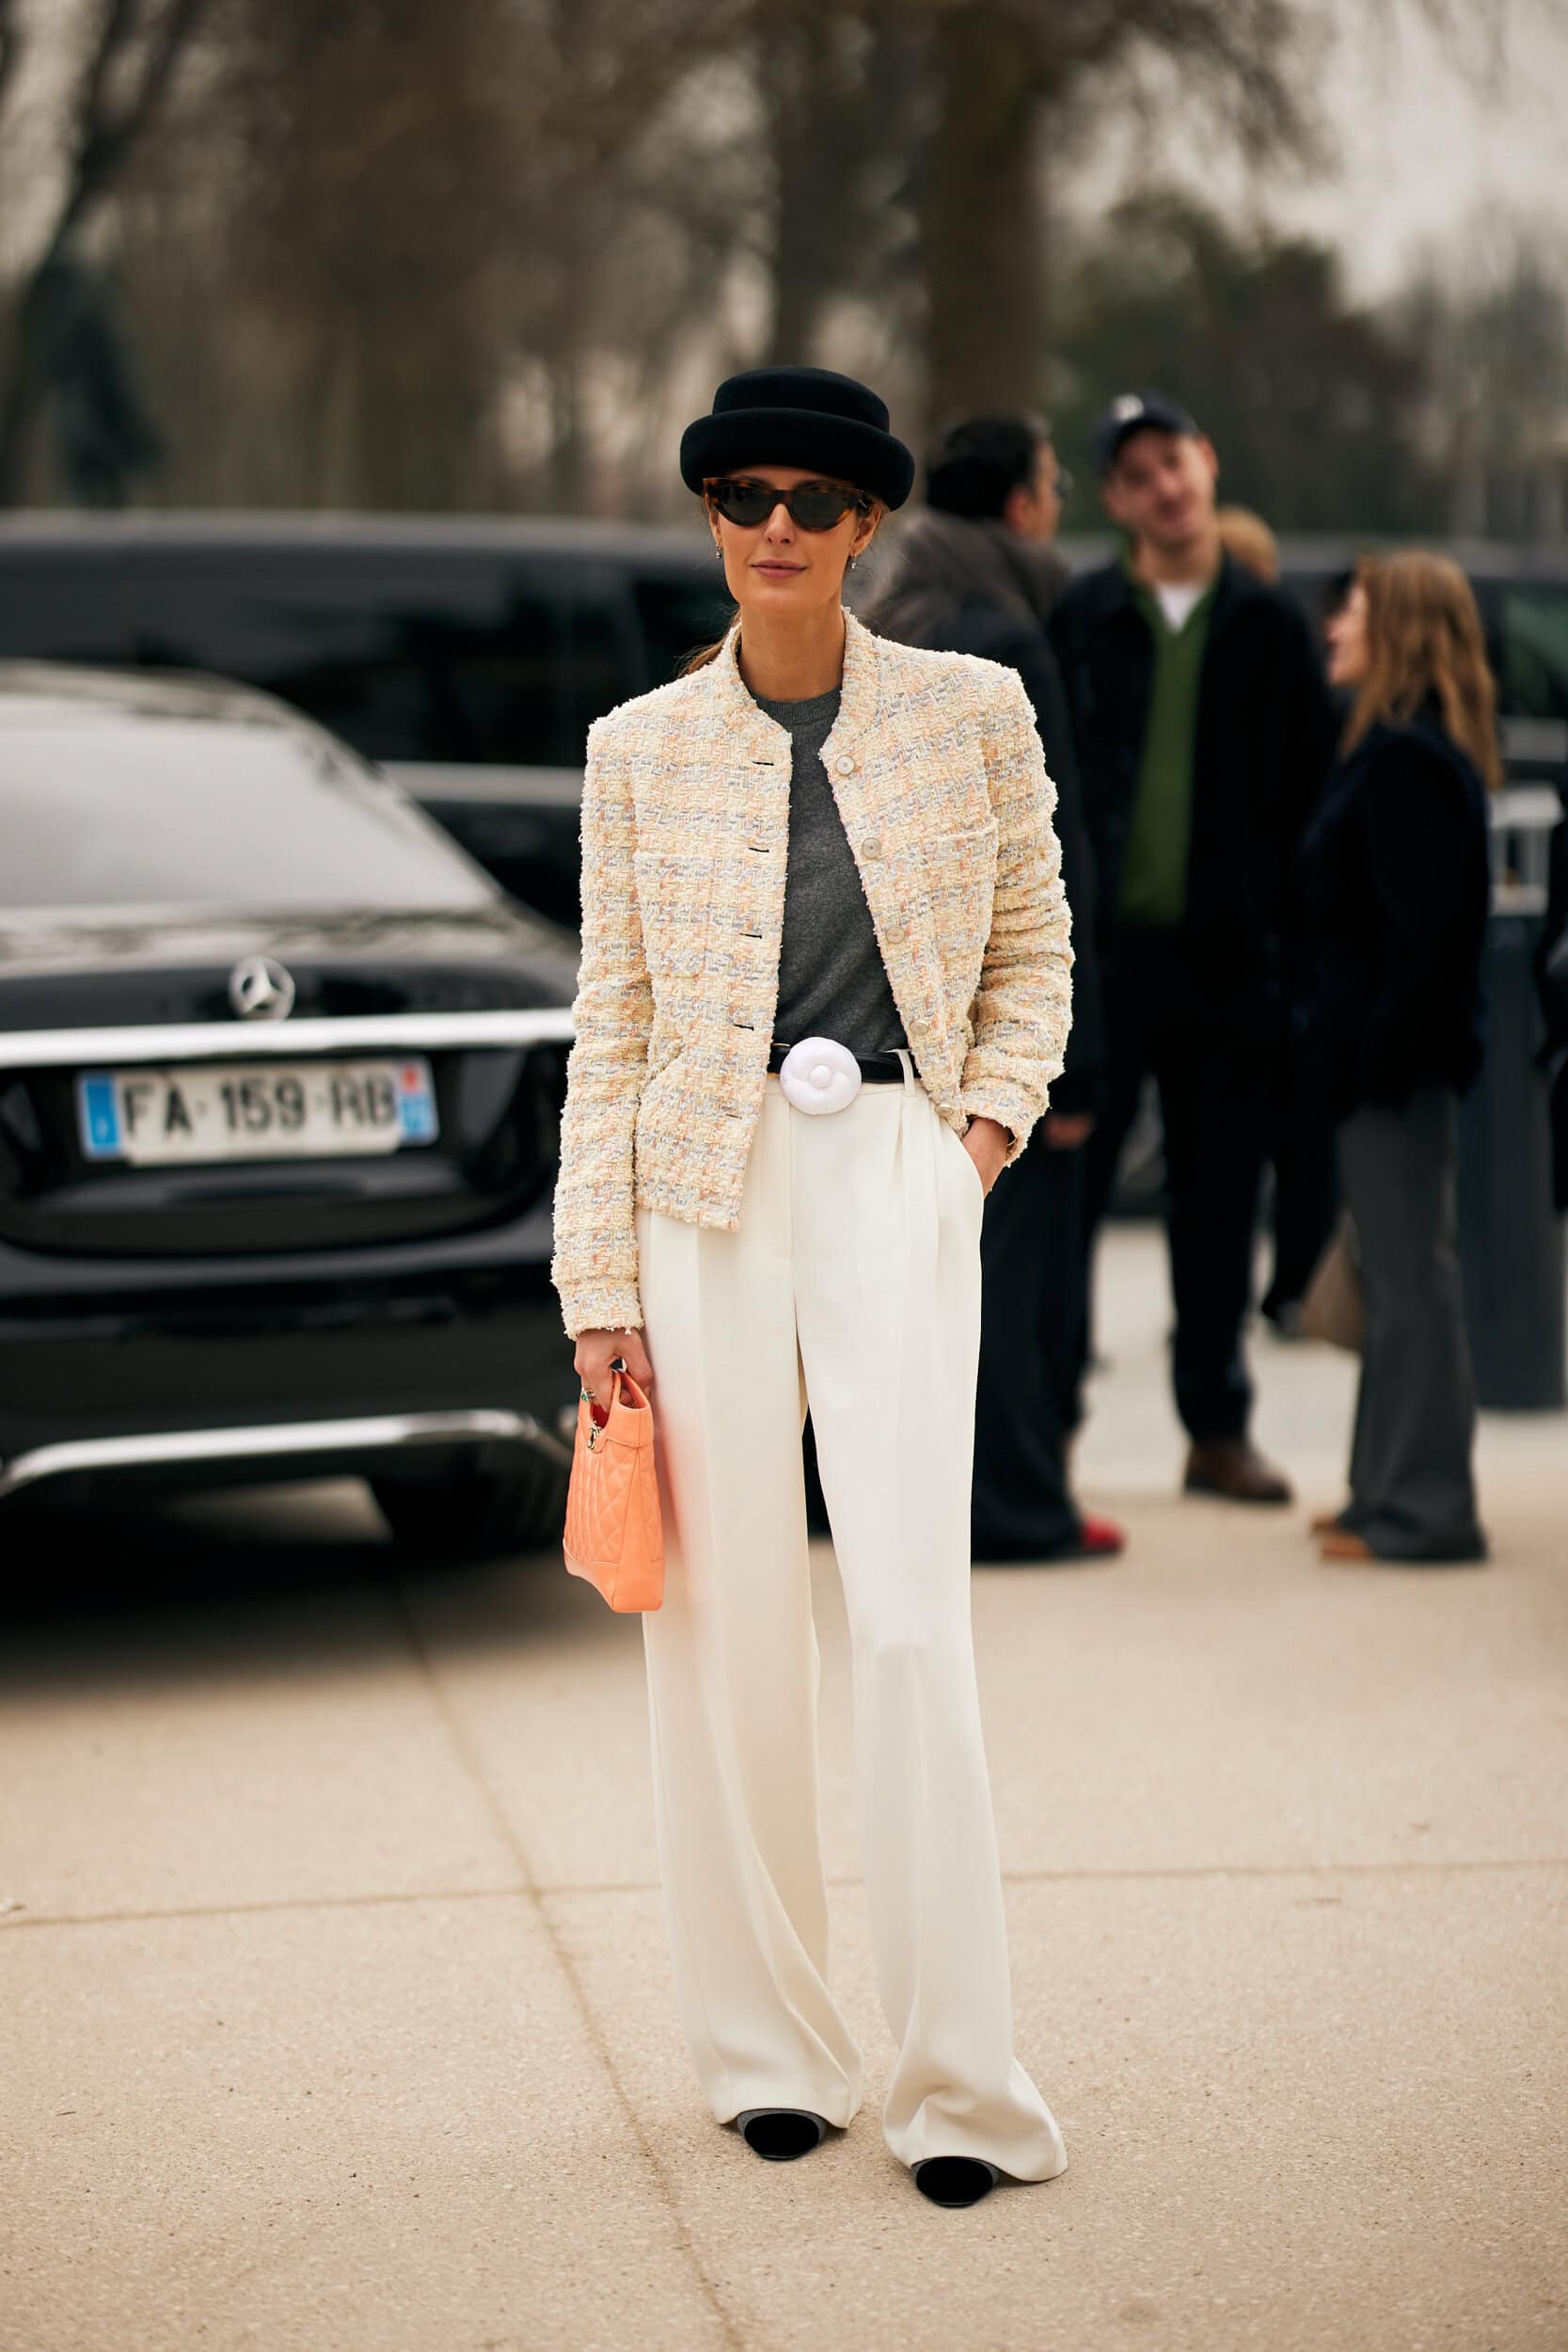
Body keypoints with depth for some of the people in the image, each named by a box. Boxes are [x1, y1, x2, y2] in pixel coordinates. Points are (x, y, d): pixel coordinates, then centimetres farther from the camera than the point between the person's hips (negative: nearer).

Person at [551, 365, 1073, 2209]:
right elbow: (611, 1025, 6)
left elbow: (1034, 942, 17)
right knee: (726, 1629, 4)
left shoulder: (973, 713, 4)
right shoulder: (642, 748, 5)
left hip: (896, 1181, -1)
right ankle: (768, 2049, 17)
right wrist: (598, 1284, 1)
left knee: (910, 1624, -7)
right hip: (707, 1200, 1)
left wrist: (993, 1113, 2)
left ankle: (957, 2083, 0)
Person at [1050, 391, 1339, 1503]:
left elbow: (1313, 788, 8)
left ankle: (1218, 1426, 18)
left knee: (1219, 1199, 8)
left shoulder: (1270, 627, 7)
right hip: (1099, 950, -1)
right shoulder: (1080, 621, 4)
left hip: (1229, 957, 1)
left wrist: (1292, 931, 0)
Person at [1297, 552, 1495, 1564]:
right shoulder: (1404, 750, 15)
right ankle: (1394, 1490, 23)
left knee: (1411, 1278, -6)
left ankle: (1426, 1509, -2)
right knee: (1401, 1278, 15)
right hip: (1391, 1059, 11)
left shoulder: (1406, 761, -16)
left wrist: (1381, 1051, -21)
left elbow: (1424, 928, -21)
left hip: (1398, 1061, -11)